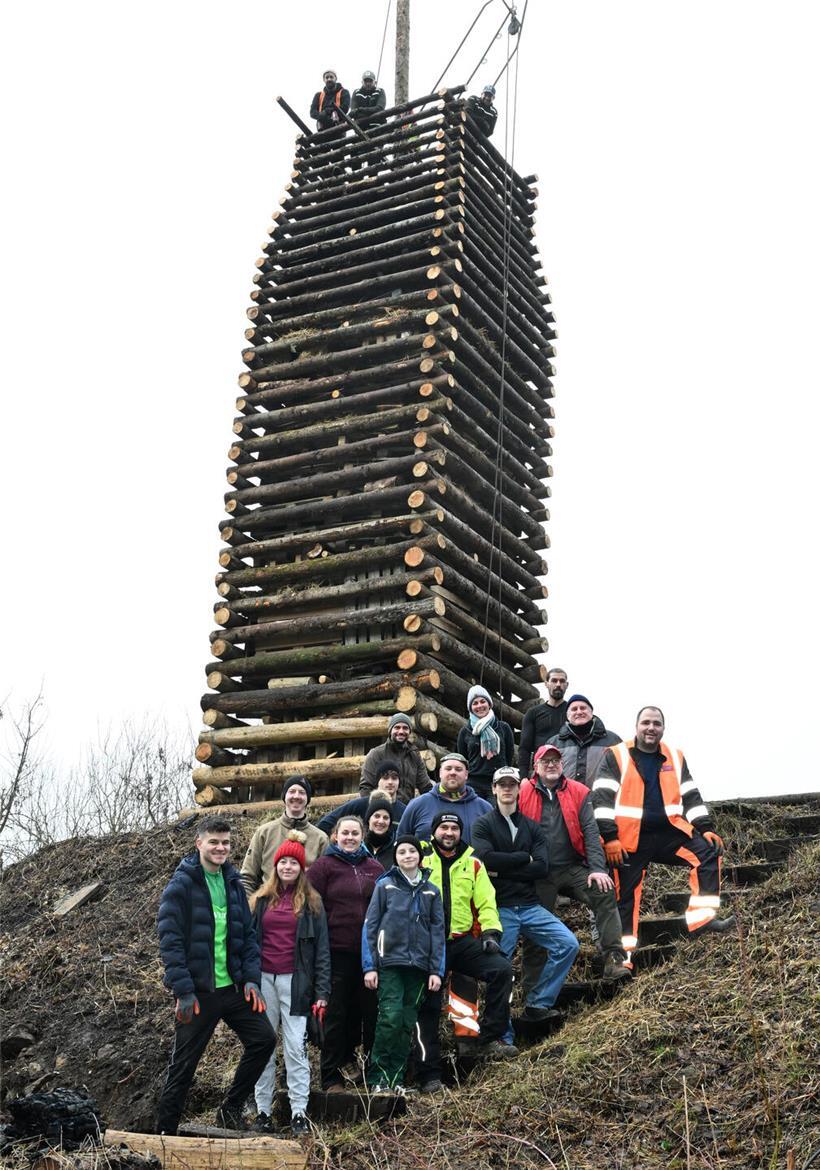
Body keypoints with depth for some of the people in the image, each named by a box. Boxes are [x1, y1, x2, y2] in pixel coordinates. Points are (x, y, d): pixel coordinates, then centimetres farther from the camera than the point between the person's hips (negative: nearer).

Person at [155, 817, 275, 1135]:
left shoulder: (233, 883, 10)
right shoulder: (181, 885, -11)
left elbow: (247, 934, 12)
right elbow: (169, 939, -15)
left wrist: (251, 978, 0)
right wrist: (183, 990, -20)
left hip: (233, 987, 6)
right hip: (198, 992, -6)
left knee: (264, 1038, 2)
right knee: (183, 1065, 3)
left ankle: (231, 1108, 19)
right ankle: (164, 1132, 18)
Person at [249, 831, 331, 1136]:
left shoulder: (311, 903, 5)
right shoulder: (262, 900, 11)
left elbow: (322, 948, 3)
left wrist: (322, 991, -4)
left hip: (294, 982, -2)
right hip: (263, 979, 2)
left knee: (296, 1047, -4)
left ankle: (299, 1113, 1)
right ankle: (263, 1111, 13)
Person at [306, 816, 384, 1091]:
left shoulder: (375, 868, 12)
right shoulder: (324, 866, 0)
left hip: (369, 952, 4)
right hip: (337, 952, -4)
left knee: (369, 1012, 10)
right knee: (336, 1015, 2)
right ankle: (333, 1078, 11)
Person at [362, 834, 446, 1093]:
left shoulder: (431, 891, 11)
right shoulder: (385, 885, 3)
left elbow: (438, 932, 11)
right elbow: (370, 926, 1)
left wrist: (437, 971, 3)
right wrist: (369, 966, -5)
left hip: (418, 965, 3)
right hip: (390, 963, -3)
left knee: (408, 1023, 4)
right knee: (391, 1017, -14)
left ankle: (396, 1079, 12)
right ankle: (377, 1078, -4)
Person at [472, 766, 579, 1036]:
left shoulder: (532, 827, 12)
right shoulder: (483, 825, 2)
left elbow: (542, 867, -3)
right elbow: (487, 858, -17)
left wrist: (502, 871, -9)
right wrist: (524, 857, -7)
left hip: (530, 906, 4)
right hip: (499, 909, -4)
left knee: (568, 944, -11)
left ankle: (537, 1003, -1)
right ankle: (503, 1036, 7)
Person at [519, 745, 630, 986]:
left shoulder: (579, 792, 6)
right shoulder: (523, 793, 3)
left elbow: (590, 831, -1)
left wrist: (597, 868, -12)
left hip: (573, 869, 1)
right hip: (539, 874, 0)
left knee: (604, 892, -24)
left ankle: (613, 961, -24)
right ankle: (532, 989, 16)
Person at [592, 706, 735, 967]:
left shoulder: (675, 758, 11)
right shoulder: (616, 756, -2)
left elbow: (691, 797, 15)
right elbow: (602, 798, -8)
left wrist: (706, 828, 3)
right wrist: (609, 837, -16)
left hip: (669, 831, 4)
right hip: (630, 838, -3)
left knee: (708, 852, -16)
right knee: (625, 896, 0)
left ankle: (701, 918, -14)